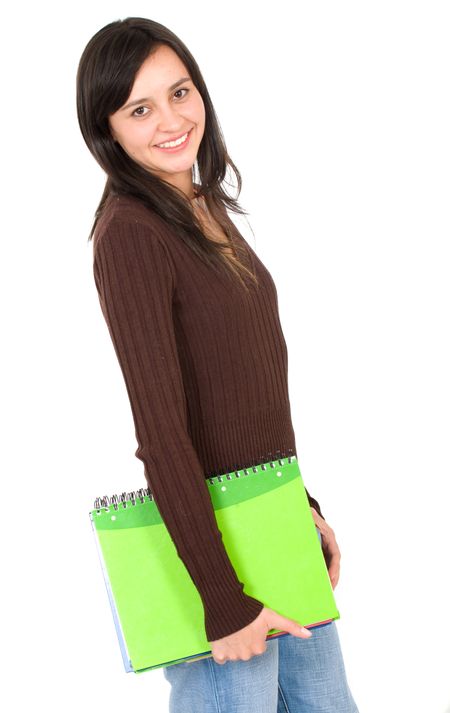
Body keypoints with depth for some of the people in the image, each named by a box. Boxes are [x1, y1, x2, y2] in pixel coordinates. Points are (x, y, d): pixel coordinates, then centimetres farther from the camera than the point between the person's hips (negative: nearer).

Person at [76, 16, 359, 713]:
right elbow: (162, 430, -21)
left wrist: (305, 506, 12)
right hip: (210, 542, -8)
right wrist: (224, 601, -20)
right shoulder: (130, 234, -18)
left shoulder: (207, 209, 9)